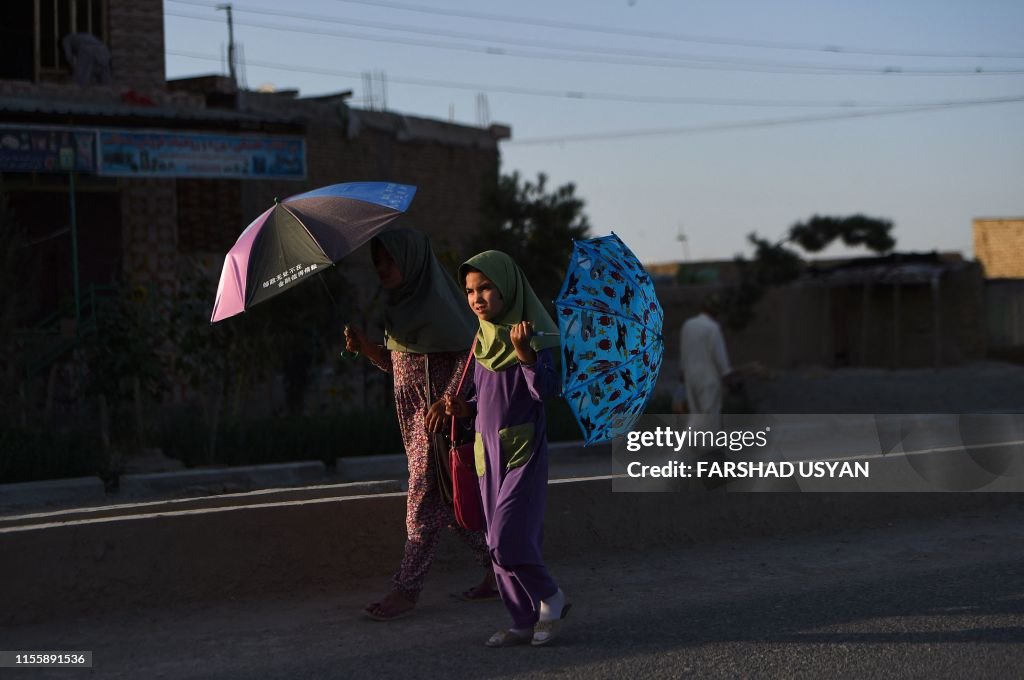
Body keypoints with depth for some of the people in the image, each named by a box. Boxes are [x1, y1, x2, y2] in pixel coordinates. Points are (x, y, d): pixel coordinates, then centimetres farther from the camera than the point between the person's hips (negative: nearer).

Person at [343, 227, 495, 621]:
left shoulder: (436, 301, -13)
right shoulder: (399, 304, 13)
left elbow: (469, 352, -17)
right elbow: (394, 363, 17)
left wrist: (447, 400, -24)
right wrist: (364, 347, -1)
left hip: (439, 412, -9)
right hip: (414, 412, 9)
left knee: (425, 495, -7)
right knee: (448, 498, 11)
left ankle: (407, 591, -4)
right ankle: (497, 571, 21)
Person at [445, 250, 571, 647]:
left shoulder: (530, 335, -10)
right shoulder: (483, 342, 10)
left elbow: (547, 389, -22)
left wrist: (525, 353, -36)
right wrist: (465, 409, 1)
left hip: (523, 451, -7)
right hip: (489, 451, 7)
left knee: (508, 538, -14)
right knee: (500, 543, 8)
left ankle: (551, 598, 8)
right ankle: (525, 622, 16)